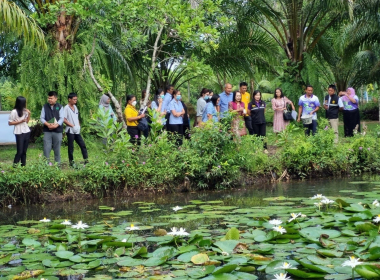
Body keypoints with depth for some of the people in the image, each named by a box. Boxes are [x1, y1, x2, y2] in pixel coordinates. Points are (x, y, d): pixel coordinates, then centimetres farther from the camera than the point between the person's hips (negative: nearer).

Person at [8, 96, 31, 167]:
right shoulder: (14, 112, -11)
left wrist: (29, 114, 1)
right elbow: (10, 123, -9)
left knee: (24, 151, 7)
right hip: (19, 133, -6)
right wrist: (20, 121, -17)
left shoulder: (25, 111, 8)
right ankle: (14, 166, -1)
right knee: (20, 151, -8)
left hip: (27, 132, 6)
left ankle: (23, 166, 11)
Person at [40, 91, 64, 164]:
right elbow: (42, 118, 4)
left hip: (57, 131, -1)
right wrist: (47, 124, -15)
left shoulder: (60, 107, 3)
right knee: (46, 148, -3)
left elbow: (62, 118, -4)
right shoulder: (45, 107, 8)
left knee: (57, 149, 5)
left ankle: (58, 163, 15)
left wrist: (56, 125, -20)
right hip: (47, 131, 1)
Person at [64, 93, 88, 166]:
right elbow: (64, 120, -14)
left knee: (82, 145, 4)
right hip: (70, 131, -7)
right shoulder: (66, 108, -9)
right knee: (71, 147, 0)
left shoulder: (75, 107, 14)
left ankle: (86, 160, 6)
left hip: (77, 131, 7)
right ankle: (71, 161, 8)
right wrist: (72, 126, -17)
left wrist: (79, 126, 8)